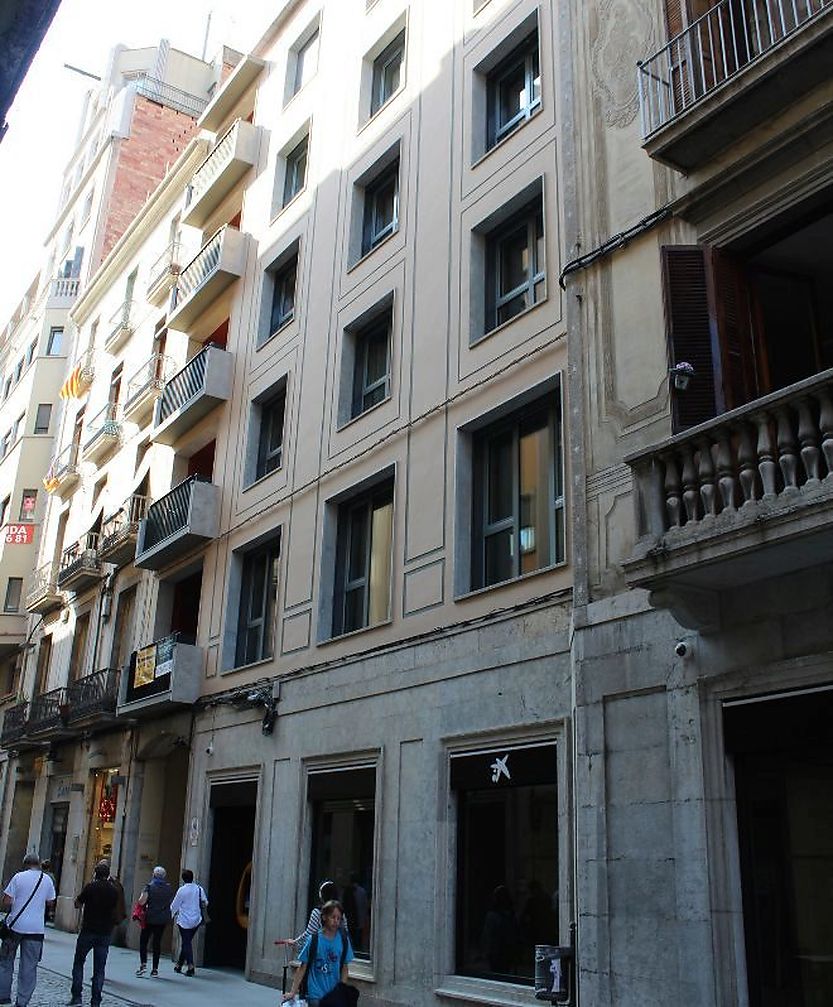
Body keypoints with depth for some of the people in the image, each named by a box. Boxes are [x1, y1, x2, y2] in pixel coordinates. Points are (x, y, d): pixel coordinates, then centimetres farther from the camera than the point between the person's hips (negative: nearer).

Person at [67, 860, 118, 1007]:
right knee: (99, 968, 7)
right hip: (105, 933, 3)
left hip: (88, 930, -3)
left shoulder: (90, 887, -10)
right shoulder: (113, 891, 0)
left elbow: (77, 904, 0)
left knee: (78, 963, 13)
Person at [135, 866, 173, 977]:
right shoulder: (169, 888, 5)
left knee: (143, 940, 8)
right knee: (157, 942, 8)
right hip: (163, 919, 4)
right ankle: (155, 969, 8)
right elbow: (171, 903, 10)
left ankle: (143, 963, -7)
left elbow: (141, 902, -15)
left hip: (150, 918, -4)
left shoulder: (150, 886, -8)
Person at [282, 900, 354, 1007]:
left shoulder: (343, 940, -1)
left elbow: (344, 968, 6)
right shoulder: (313, 939, -7)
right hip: (315, 995, -2)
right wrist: (293, 992, -5)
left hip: (335, 995, 2)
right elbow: (303, 968, -2)